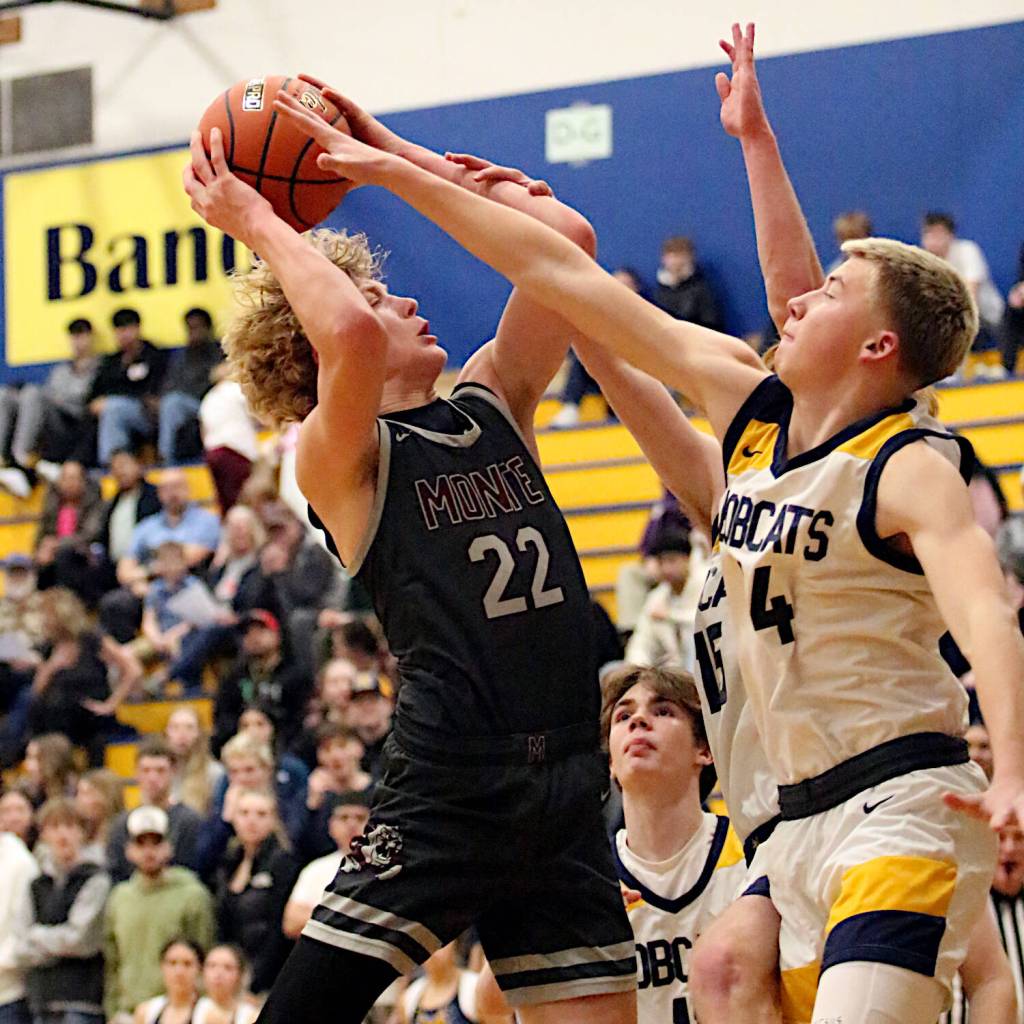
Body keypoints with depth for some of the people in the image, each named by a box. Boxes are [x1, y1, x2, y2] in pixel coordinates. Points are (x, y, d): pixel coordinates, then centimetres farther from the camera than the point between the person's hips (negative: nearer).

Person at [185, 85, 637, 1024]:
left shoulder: (493, 403, 14)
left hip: (565, 796, 6)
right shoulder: (336, 458, -4)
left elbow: (567, 241, 9)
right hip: (447, 794, -6)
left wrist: (393, 154, 12)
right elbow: (349, 335, -26)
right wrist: (256, 222, -12)